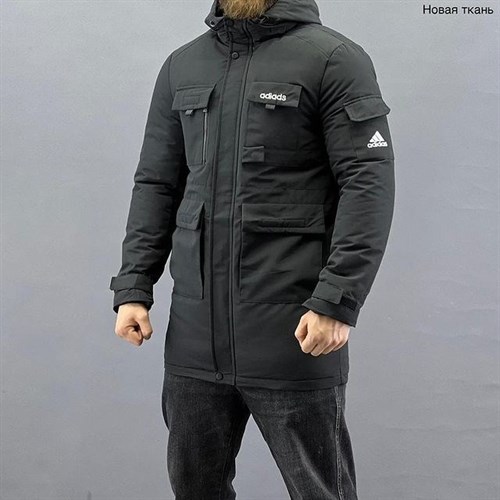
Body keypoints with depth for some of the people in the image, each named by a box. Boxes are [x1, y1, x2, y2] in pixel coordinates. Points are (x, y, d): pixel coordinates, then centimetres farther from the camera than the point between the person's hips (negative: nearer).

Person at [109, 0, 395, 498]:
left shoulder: (336, 59, -2)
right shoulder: (181, 66, 15)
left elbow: (369, 186, -9)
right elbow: (156, 184, 15)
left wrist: (337, 302, -17)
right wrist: (133, 288, 6)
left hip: (295, 333, -5)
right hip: (194, 331, 5)